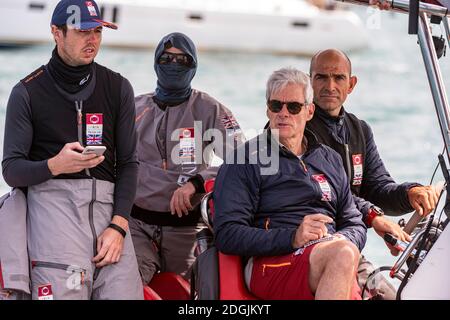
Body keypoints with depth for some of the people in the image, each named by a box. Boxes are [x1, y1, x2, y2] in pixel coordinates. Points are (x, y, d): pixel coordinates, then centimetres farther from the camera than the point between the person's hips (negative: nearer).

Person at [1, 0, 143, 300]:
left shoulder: (118, 88, 14)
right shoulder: (28, 92, 6)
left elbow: (128, 163, 11)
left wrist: (118, 225, -4)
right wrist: (54, 165, -18)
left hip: (107, 203, 3)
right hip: (53, 199, -2)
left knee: (126, 293, -13)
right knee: (63, 293, -18)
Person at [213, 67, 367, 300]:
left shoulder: (330, 160, 25)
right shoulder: (245, 160, 7)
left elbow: (355, 224, 26)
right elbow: (227, 235, -4)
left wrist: (342, 241, 0)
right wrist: (292, 238, -15)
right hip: (272, 264, -5)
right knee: (344, 255, -35)